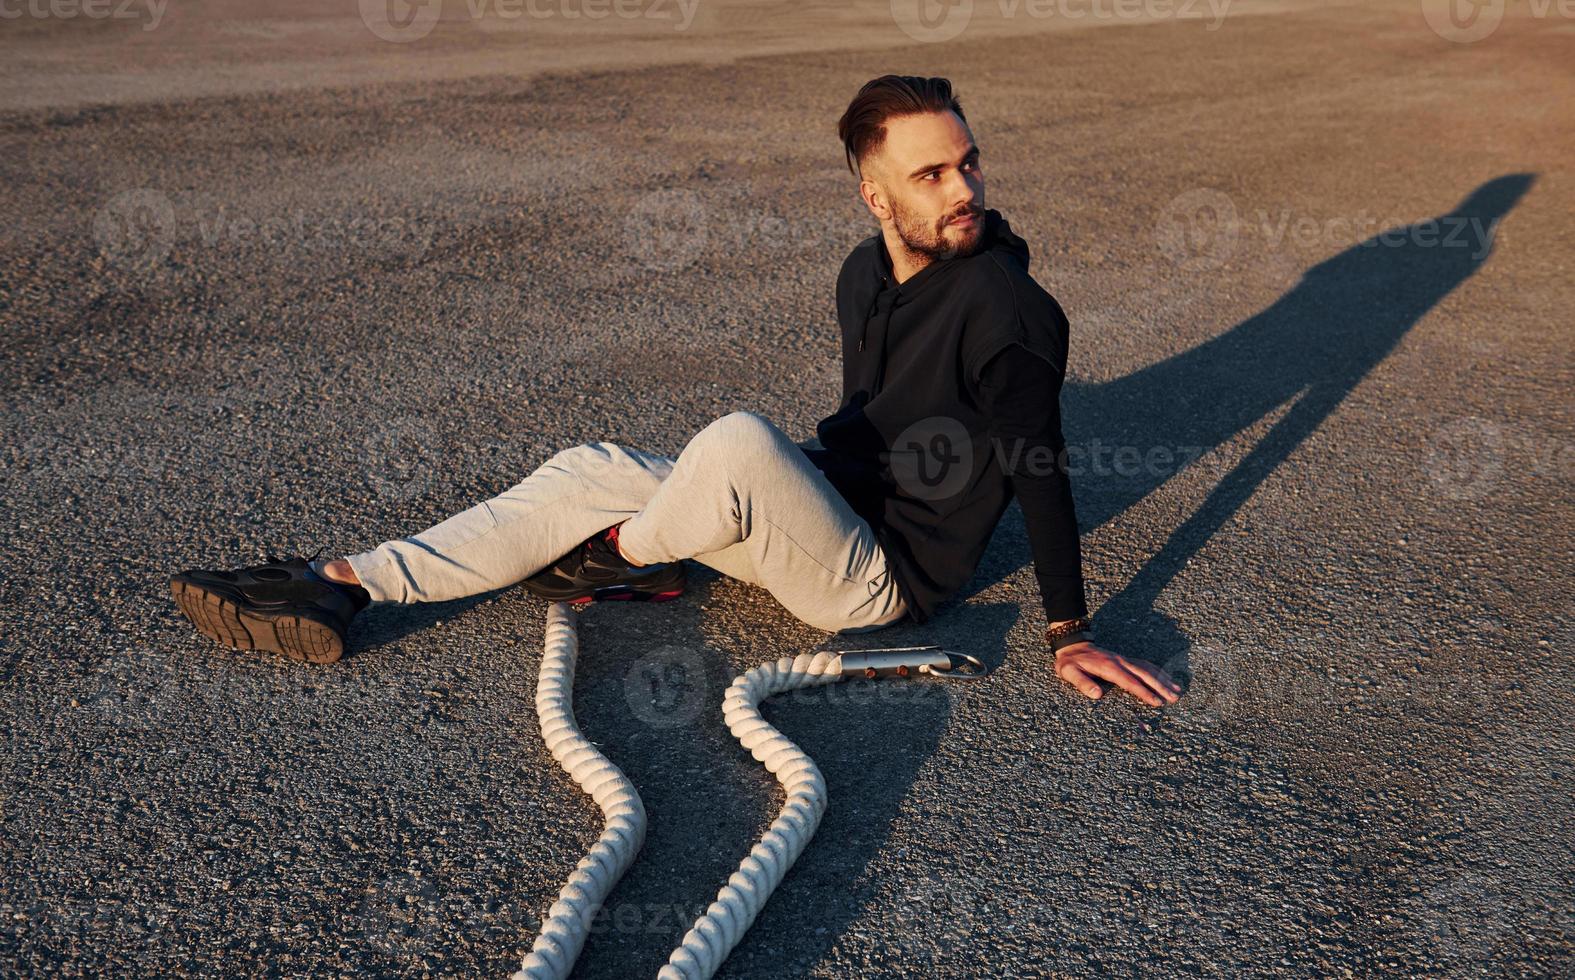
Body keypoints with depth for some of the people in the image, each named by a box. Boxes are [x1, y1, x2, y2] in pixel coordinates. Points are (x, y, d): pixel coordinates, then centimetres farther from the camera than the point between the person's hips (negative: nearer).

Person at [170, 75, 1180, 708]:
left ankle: (622, 558, -2)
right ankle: (340, 587, 0)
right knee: (586, 472, 0)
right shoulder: (866, 272, 3)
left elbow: (1043, 472, -17)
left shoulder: (1007, 308, -21)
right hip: (828, 512, 8)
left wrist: (1070, 634, -14)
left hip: (887, 577, -8)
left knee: (740, 439, -35)